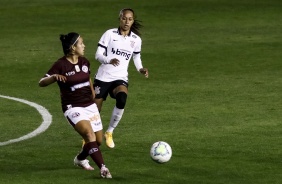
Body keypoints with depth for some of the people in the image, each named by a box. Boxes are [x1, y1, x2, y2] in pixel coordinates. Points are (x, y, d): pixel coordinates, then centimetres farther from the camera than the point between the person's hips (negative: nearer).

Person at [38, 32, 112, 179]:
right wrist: (54, 77, -35)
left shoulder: (84, 62, 4)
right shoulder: (61, 65, -14)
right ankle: (103, 168, -31)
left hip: (89, 105, 7)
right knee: (90, 135, -27)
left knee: (98, 140, 7)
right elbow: (41, 83, -16)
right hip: (73, 107, -7)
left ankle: (80, 159, 36)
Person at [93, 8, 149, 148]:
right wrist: (110, 60, -27)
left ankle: (109, 132, -12)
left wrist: (141, 69, 0)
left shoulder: (136, 39, 5)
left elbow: (136, 57, 21)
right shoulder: (110, 34, -5)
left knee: (122, 99, -31)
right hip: (103, 77, -1)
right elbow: (98, 55, -7)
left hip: (120, 78, 1)